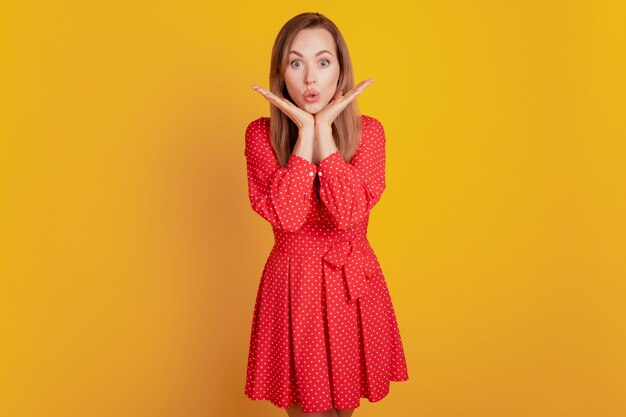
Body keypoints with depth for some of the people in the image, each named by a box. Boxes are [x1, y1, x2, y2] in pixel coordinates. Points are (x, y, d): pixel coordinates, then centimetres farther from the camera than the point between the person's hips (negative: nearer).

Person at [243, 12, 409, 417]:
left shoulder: (368, 131, -6)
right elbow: (287, 215, -21)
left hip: (353, 283, 1)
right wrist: (305, 130, -20)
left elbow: (348, 213, -21)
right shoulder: (261, 134, -7)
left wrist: (324, 129, -20)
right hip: (293, 285, -1)